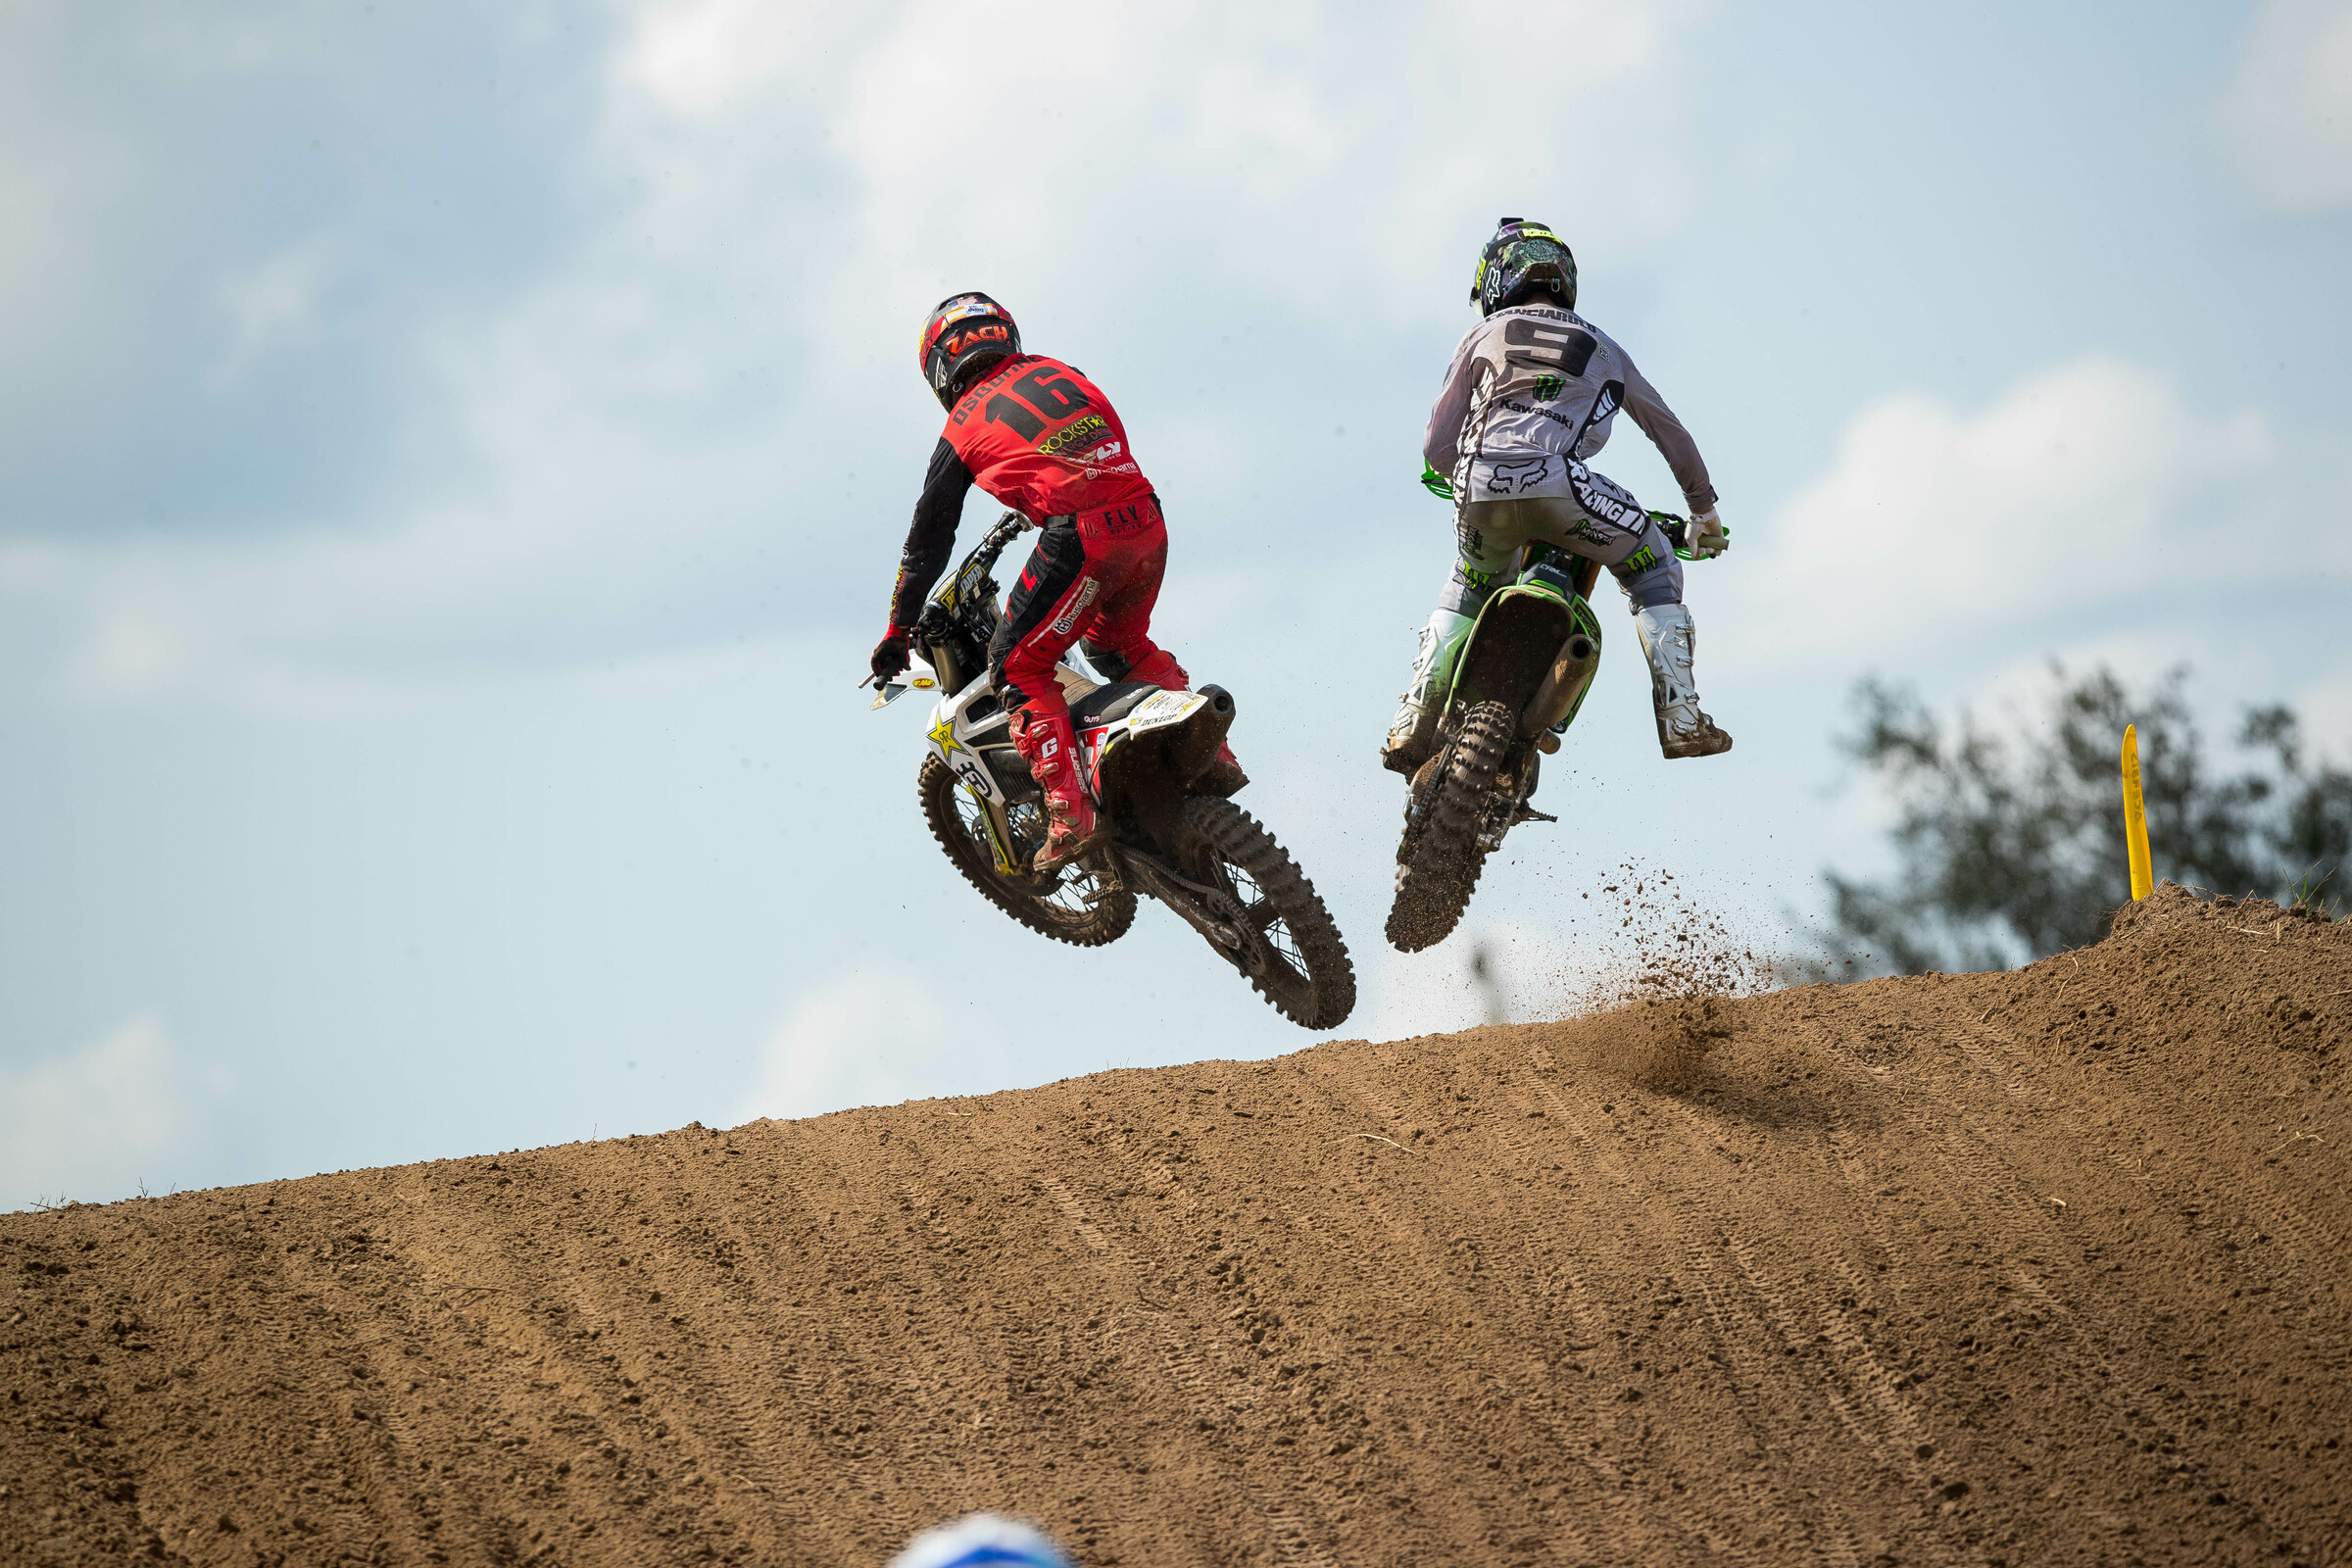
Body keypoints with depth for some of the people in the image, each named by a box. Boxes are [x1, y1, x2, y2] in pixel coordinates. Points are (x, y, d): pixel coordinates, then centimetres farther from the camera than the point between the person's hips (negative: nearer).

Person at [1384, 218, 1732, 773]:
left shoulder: (1485, 335, 26)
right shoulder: (1601, 348, 30)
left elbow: (1437, 446, 22)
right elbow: (1671, 432, 35)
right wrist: (1703, 509, 47)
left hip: (1479, 482, 2)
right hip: (1556, 479, -2)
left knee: (1468, 589, 32)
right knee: (1652, 566, 19)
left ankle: (1412, 728, 22)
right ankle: (1680, 717, 2)